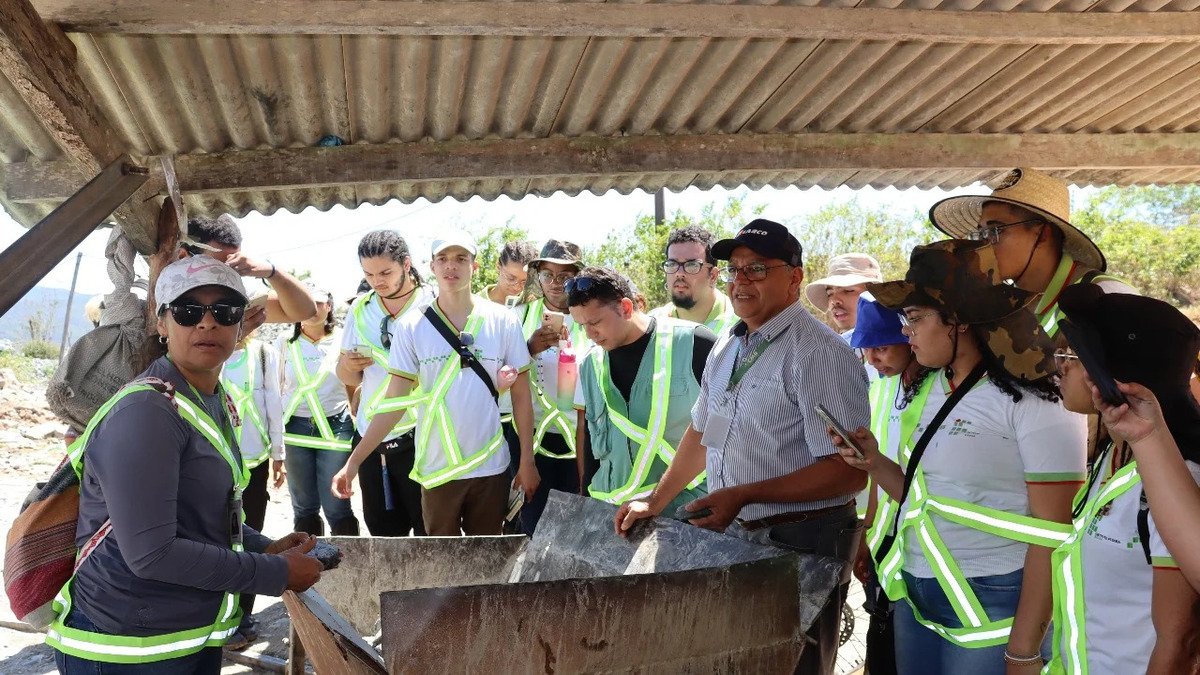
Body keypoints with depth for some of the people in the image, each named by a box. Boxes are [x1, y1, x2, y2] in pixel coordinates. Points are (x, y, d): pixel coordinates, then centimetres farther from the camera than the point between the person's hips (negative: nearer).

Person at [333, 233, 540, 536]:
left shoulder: (503, 322, -3)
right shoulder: (412, 326, -4)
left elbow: (521, 395, 1)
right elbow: (395, 400, -4)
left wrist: (527, 460, 0)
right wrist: (354, 460, -10)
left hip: (491, 466, 0)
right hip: (437, 469, 0)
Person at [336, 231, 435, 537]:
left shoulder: (434, 305, -7)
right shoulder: (360, 308, 8)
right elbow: (349, 379, 13)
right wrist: (347, 365, -9)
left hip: (416, 439, -5)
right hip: (369, 437, 5)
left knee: (429, 531, 1)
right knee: (381, 529, 13)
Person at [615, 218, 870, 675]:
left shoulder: (821, 354, -17)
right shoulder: (727, 347, 9)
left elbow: (849, 472, -22)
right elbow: (703, 433, 20)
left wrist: (744, 495, -25)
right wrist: (655, 504, 18)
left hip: (799, 545, -7)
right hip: (731, 536, 8)